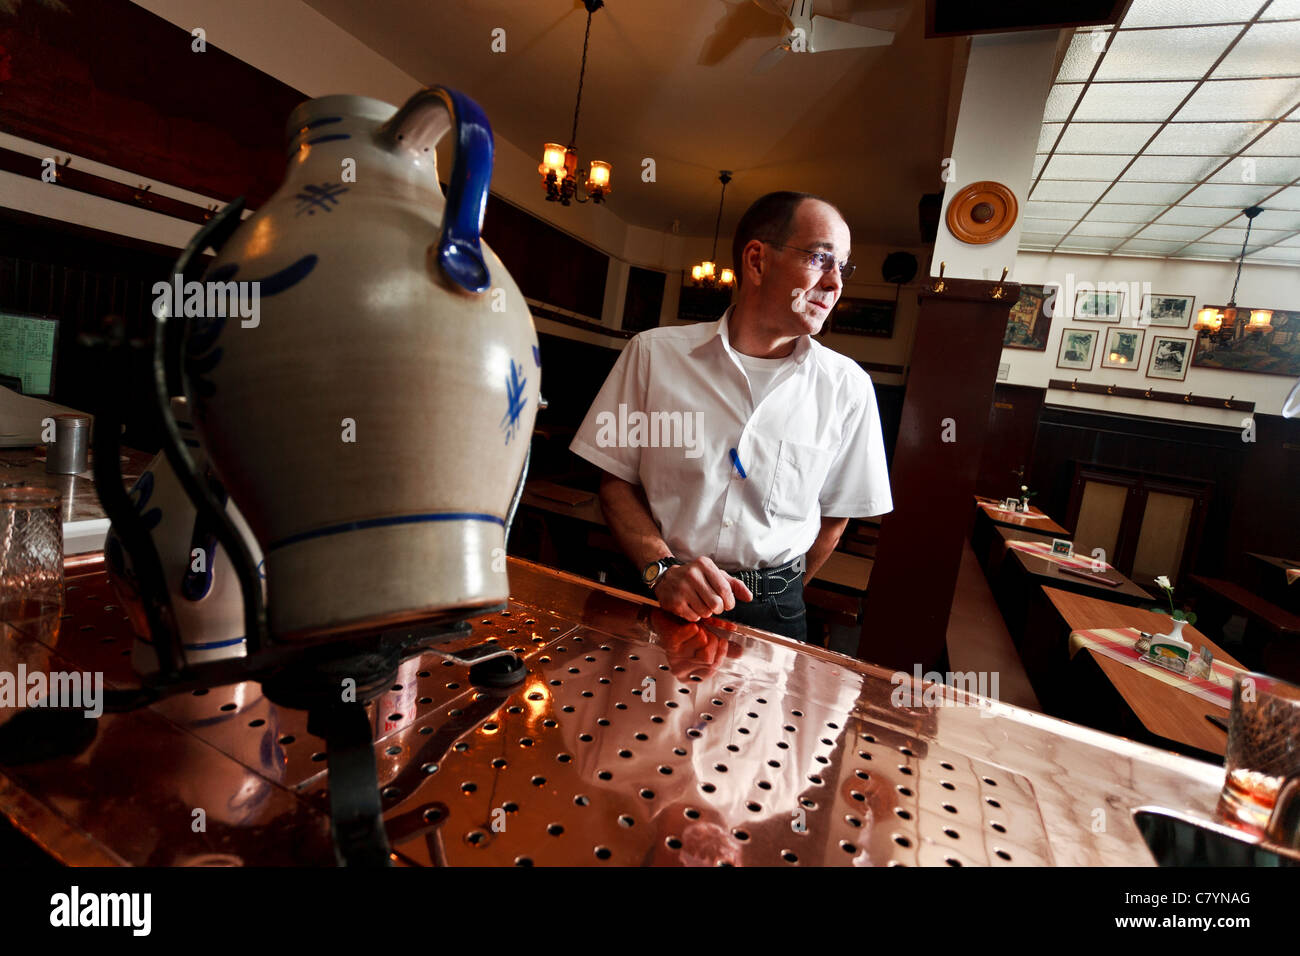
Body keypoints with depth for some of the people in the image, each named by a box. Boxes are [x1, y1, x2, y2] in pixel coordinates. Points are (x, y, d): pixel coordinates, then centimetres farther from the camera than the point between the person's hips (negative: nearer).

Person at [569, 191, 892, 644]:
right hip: (654, 595, -1)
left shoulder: (848, 387, -1)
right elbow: (616, 480, -2)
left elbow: (836, 513, 9)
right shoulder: (655, 353, -5)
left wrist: (777, 596, 6)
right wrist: (664, 569, -14)